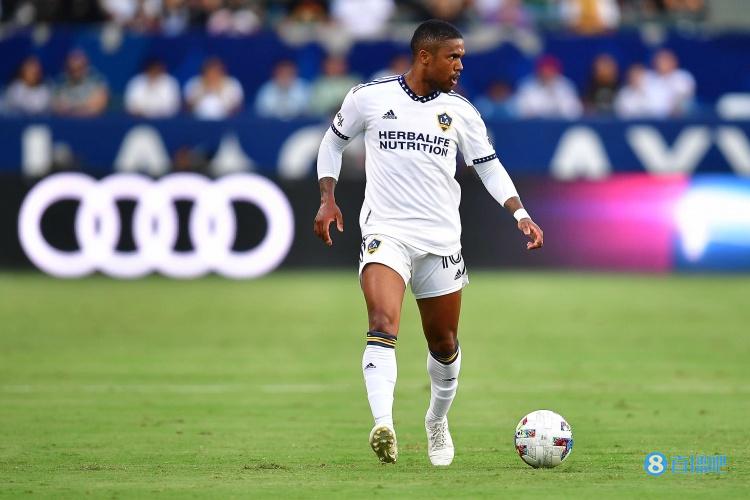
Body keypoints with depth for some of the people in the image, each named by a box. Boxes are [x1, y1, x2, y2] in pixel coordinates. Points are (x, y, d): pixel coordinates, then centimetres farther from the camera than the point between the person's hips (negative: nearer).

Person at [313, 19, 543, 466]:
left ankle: (438, 421, 38)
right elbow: (334, 141, 15)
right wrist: (328, 198, 4)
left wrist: (520, 214, -2)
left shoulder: (460, 111, 5)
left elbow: (489, 166, 12)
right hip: (385, 232, -3)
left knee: (444, 345, 12)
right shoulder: (369, 98, 0)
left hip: (441, 240, 3)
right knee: (383, 325, -25)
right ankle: (384, 425, -38)